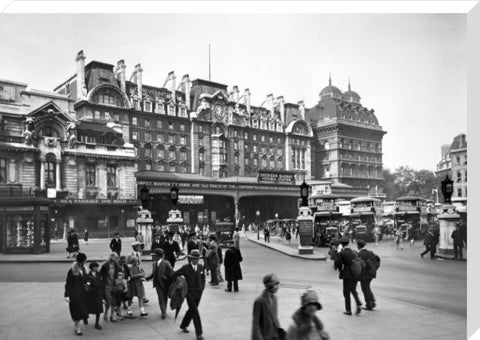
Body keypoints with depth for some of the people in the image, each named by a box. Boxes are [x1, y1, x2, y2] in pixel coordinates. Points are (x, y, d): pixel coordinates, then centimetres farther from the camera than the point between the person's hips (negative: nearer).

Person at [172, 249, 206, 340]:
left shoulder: (200, 267, 3)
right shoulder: (185, 268, -11)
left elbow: (203, 278, 18)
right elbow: (174, 275, -4)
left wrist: (202, 287, 5)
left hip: (198, 292, 5)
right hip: (189, 293, -5)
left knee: (191, 310, 17)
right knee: (195, 312, -10)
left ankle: (183, 326, 38)